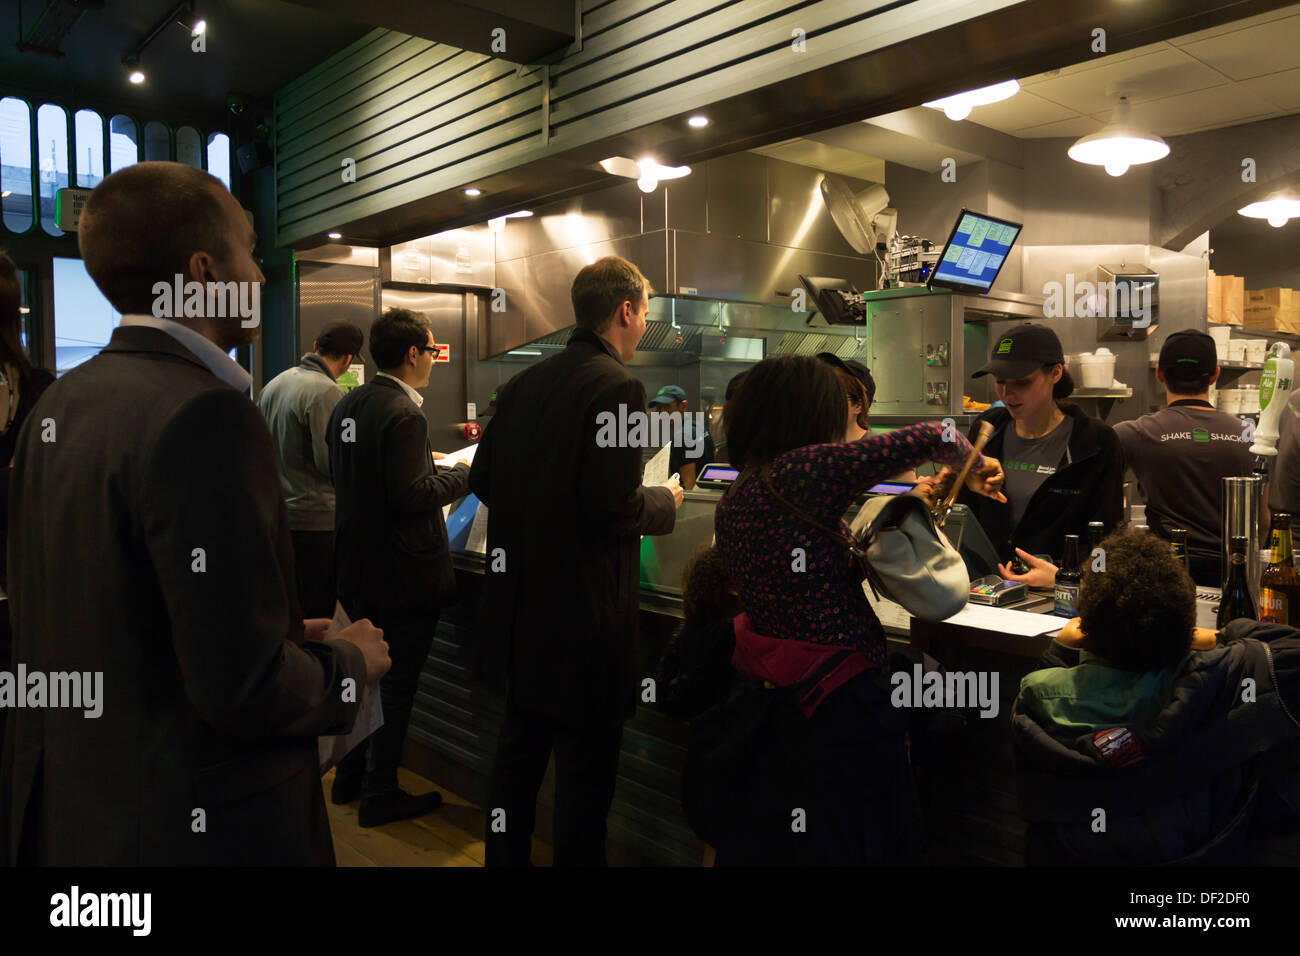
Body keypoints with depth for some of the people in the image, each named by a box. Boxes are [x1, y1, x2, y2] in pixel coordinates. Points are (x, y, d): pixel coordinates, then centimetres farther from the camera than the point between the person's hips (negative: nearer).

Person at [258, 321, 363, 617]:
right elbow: (332, 463, -19)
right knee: (320, 615, 0)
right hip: (315, 519, -8)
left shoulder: (273, 384, 9)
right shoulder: (327, 392, -17)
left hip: (276, 513, 8)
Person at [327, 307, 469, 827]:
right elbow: (410, 496, -26)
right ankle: (380, 794, 19)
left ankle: (350, 775, 35)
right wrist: (460, 475, -10)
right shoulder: (404, 414, -22)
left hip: (355, 566, 9)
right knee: (396, 683, 6)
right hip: (401, 576, -9)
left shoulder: (347, 405, 6)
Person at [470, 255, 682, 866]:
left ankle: (505, 854, 37)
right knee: (586, 759, 7)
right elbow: (613, 507, -23)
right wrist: (665, 501, -3)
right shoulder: (617, 386, -17)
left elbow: (482, 481, 9)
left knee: (520, 741, 22)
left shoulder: (522, 384, 5)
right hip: (585, 609, -8)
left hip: (520, 601, 8)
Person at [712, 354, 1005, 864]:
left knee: (770, 840, 22)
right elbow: (927, 438, -18)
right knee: (852, 841, 12)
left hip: (770, 691, 8)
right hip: (840, 699, -7)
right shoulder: (803, 471, -20)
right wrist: (973, 465, 2)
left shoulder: (730, 502, 4)